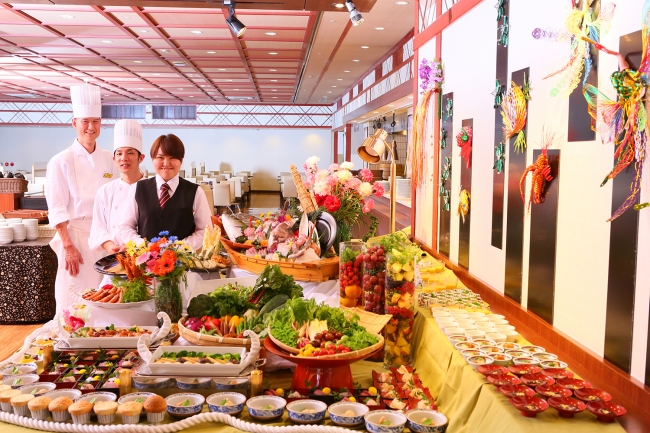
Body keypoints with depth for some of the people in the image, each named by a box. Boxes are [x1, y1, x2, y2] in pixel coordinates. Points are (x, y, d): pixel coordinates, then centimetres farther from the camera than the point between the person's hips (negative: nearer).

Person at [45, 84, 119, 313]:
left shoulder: (108, 160, 7)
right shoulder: (61, 162, -5)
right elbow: (57, 209, -8)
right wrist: (68, 246, -13)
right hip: (76, 236, -4)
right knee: (74, 304, 1)